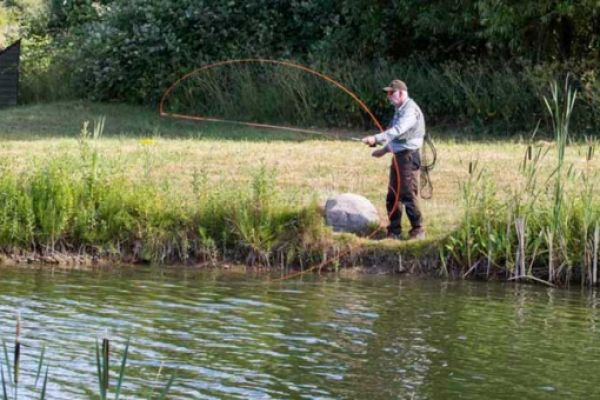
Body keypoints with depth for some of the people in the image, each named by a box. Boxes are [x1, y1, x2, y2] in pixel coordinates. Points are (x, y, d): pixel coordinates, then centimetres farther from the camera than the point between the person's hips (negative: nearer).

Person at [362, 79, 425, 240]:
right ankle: (394, 231, 17)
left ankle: (418, 231, 0)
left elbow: (397, 130, -32)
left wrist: (376, 138, -41)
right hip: (398, 156, 10)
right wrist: (384, 150, 17)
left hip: (409, 156, -10)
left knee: (408, 196, -8)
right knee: (392, 196, 11)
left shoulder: (411, 110, -16)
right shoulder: (399, 110, 16)